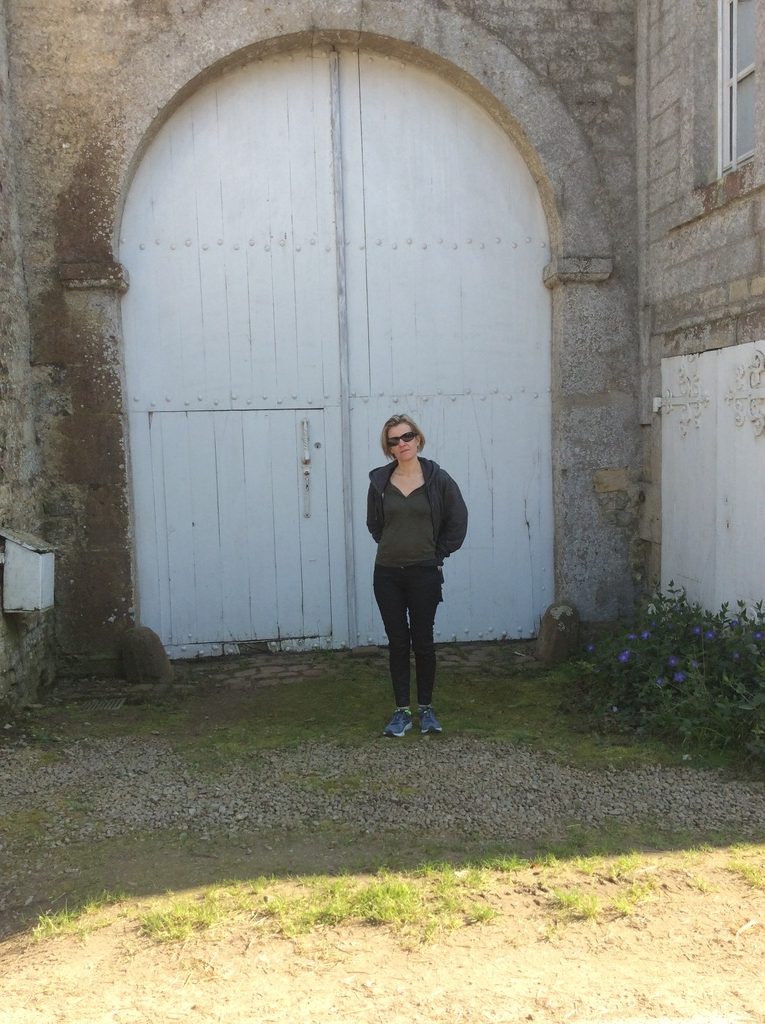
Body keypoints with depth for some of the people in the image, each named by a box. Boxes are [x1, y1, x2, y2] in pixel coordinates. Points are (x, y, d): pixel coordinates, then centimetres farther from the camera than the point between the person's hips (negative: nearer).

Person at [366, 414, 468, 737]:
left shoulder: (438, 478, -5)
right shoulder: (380, 481, 2)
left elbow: (458, 522, 2)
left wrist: (438, 554, 2)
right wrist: (393, 548, 9)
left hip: (424, 574, -2)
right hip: (387, 574, 2)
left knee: (423, 642, 6)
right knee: (397, 643, 7)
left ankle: (426, 708, 20)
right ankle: (402, 712, 16)